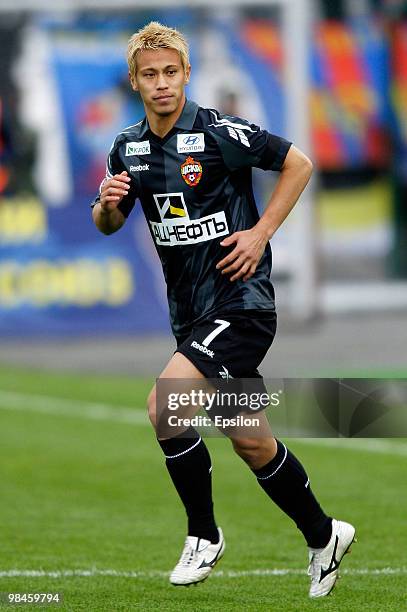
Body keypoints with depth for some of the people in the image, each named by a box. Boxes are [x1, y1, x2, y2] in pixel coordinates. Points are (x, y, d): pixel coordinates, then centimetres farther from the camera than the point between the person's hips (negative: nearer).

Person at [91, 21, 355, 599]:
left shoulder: (219, 132, -14)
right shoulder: (129, 146, 6)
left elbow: (298, 163, -7)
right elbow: (108, 225, 17)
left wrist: (261, 233, -12)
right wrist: (107, 204, -6)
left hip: (240, 299, -7)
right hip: (190, 308, 7)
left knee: (163, 405, -23)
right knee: (252, 442, 12)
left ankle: (204, 535, -5)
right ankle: (323, 535, 31)